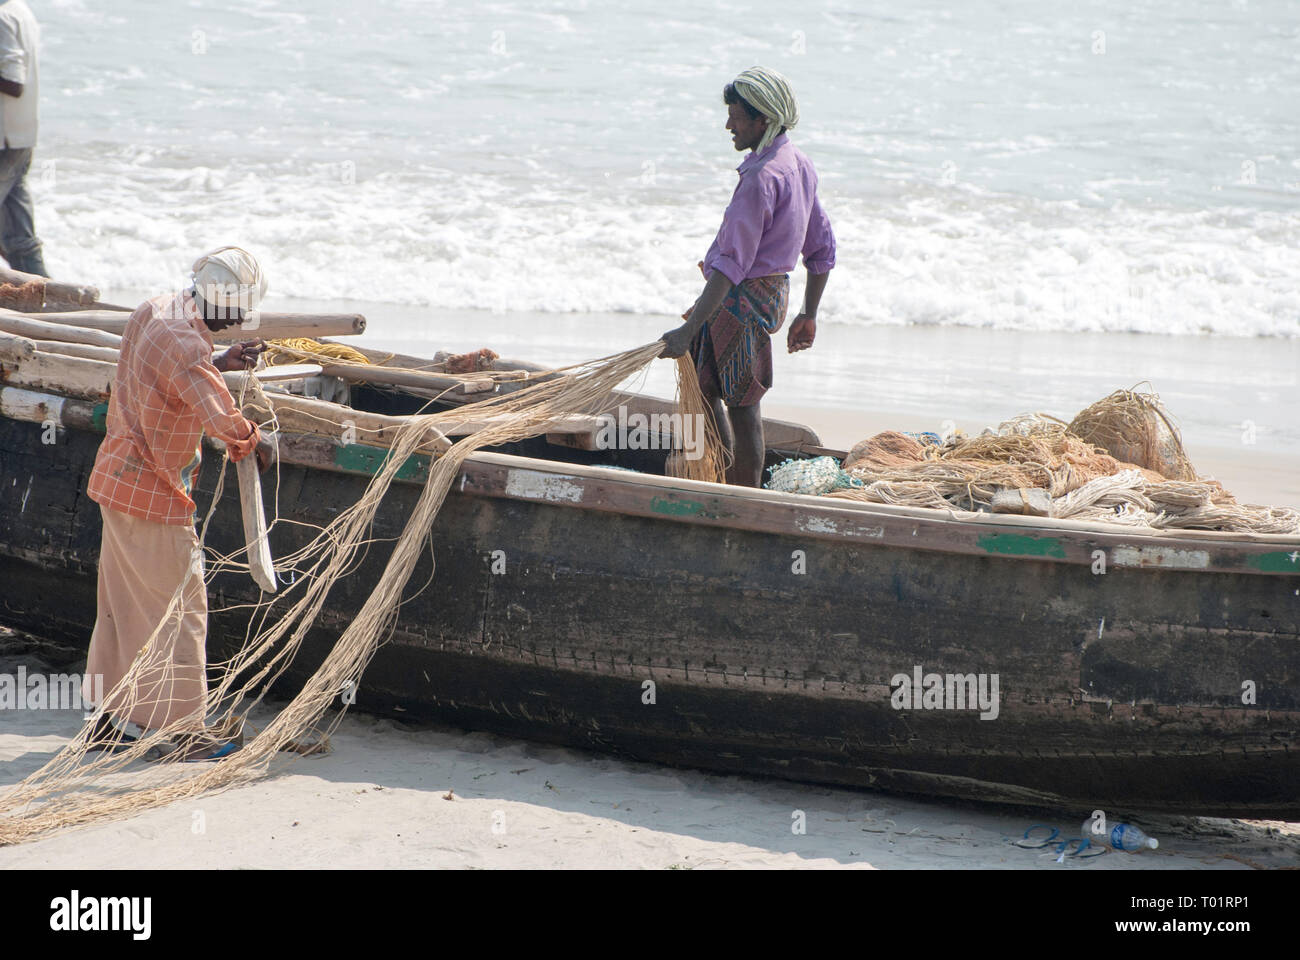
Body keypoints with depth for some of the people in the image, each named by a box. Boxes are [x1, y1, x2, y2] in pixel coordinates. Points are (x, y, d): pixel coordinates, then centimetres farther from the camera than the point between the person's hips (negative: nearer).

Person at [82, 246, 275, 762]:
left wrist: (219, 363, 10)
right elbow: (221, 419, -33)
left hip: (118, 479, 9)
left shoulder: (151, 312, 4)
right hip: (152, 494, -9)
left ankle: (104, 719, 23)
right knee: (181, 610, -1)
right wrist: (254, 441, -14)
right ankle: (187, 731, 5)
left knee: (122, 603, 16)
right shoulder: (183, 343, -24)